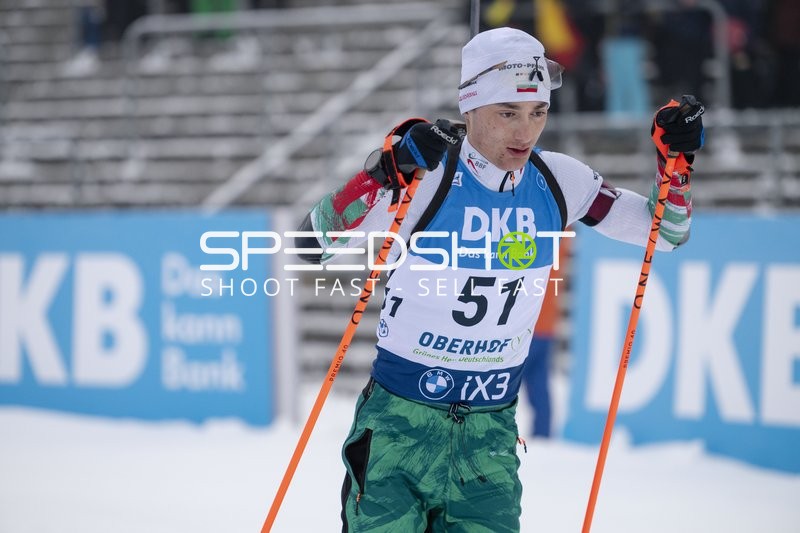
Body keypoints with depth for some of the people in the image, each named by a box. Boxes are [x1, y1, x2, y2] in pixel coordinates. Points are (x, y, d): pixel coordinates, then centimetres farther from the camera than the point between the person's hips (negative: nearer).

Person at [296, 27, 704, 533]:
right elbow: (313, 243, -22)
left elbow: (665, 231, 9)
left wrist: (676, 159, -8)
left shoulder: (557, 181, -1)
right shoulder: (426, 175, -15)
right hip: (402, 415, -4)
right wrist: (386, 170, -33)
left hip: (492, 426, 4)